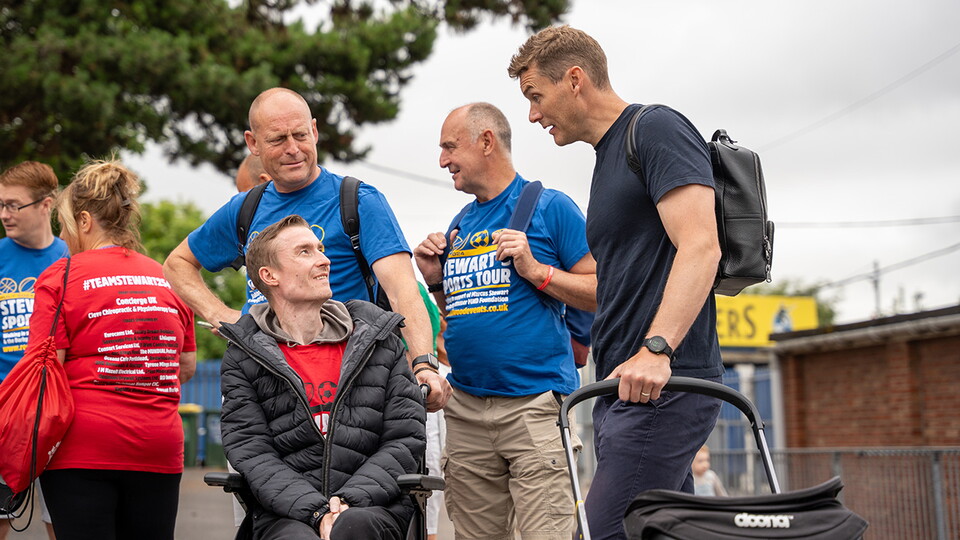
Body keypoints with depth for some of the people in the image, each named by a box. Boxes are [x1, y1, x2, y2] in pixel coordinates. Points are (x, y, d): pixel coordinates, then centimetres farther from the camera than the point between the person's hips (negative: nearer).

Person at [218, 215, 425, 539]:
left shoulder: (379, 342, 12)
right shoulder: (242, 360, 8)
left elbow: (406, 440, 7)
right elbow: (252, 454, -1)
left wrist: (348, 501, -9)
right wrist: (319, 512, -16)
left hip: (374, 506, 1)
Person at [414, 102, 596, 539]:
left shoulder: (550, 207, 0)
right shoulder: (460, 225, 20)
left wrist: (535, 269, -13)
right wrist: (436, 281, 10)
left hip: (534, 403, -6)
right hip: (466, 409, 7)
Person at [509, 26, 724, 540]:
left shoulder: (657, 129, -6)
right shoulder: (607, 158, 24)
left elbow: (700, 247, -19)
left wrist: (656, 349, -30)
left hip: (664, 387, -10)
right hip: (625, 388, 10)